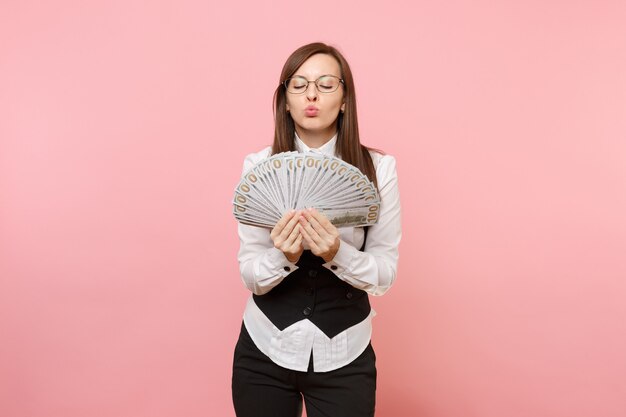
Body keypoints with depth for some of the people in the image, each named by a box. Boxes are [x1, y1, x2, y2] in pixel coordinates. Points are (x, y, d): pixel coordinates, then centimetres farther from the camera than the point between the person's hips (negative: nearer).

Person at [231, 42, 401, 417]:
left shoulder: (378, 168, -9)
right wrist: (282, 257, -26)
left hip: (344, 358, -1)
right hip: (264, 352, 1)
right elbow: (250, 276, -6)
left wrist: (338, 253, -24)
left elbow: (385, 273, -7)